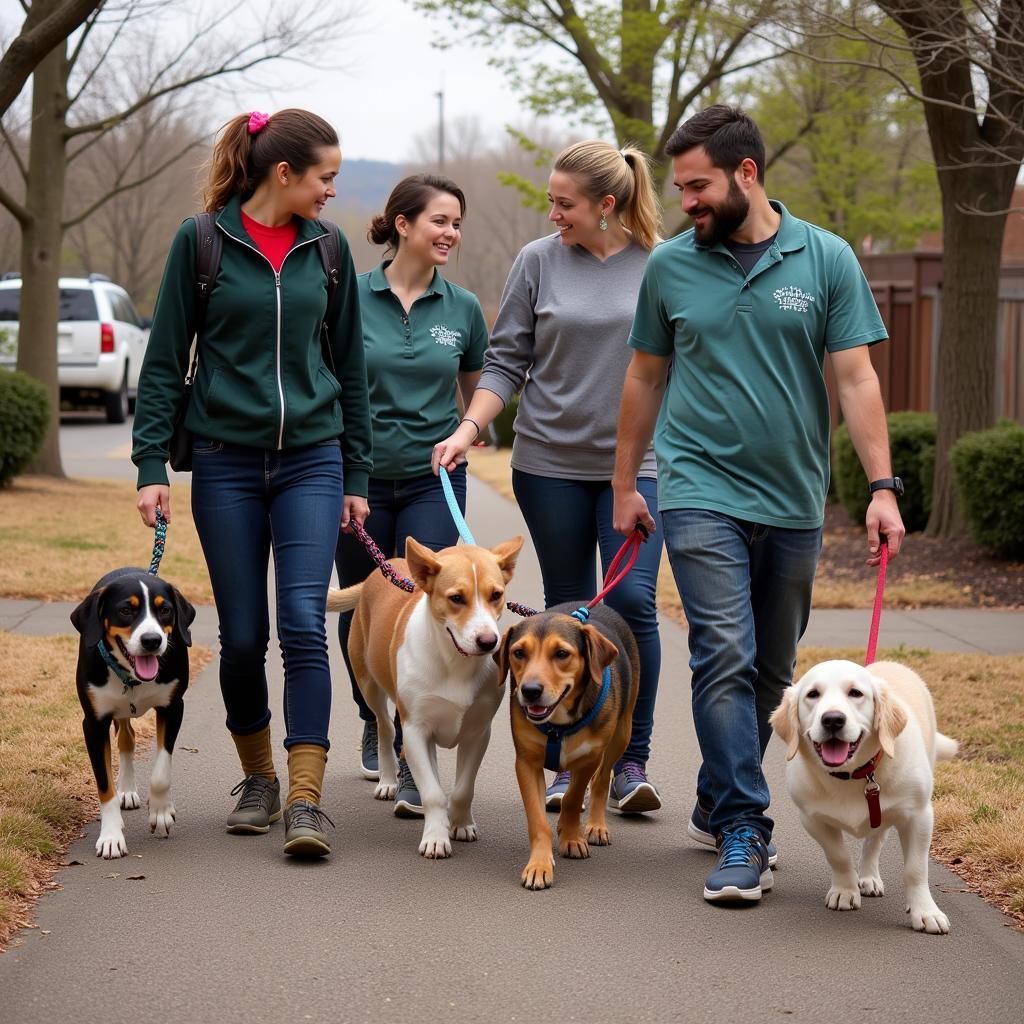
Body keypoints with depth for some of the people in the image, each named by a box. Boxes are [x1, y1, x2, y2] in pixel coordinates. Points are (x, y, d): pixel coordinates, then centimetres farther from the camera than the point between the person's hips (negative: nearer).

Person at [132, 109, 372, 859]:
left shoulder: (326, 247, 6)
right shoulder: (201, 242, -2)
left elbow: (350, 365, 13)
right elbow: (165, 360, 1)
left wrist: (356, 474, 12)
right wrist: (152, 464, -5)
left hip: (311, 460, 1)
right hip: (227, 463, -1)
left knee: (303, 623, -12)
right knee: (243, 635, 4)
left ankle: (306, 798, -13)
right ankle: (258, 777, 24)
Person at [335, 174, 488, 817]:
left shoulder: (463, 308, 4)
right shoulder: (351, 299, -3)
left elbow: (476, 389, 19)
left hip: (433, 481, 0)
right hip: (359, 477, 0)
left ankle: (417, 766, -11)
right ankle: (376, 725, 38)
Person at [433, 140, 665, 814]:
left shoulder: (660, 266, 0)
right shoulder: (539, 262, 2)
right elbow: (507, 361, 5)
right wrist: (470, 427, -8)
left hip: (637, 461, -1)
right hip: (551, 462, 1)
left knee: (633, 600, -12)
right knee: (568, 614, 6)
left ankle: (632, 762, -1)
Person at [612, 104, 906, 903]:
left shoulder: (827, 261, -1)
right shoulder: (671, 266, 2)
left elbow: (856, 378, -2)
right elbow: (646, 378, 12)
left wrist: (882, 487, -9)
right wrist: (624, 484, 14)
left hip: (793, 503, 2)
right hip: (702, 493, -1)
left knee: (770, 672, 12)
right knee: (725, 658, -13)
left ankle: (718, 804, 29)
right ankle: (744, 832, -11)